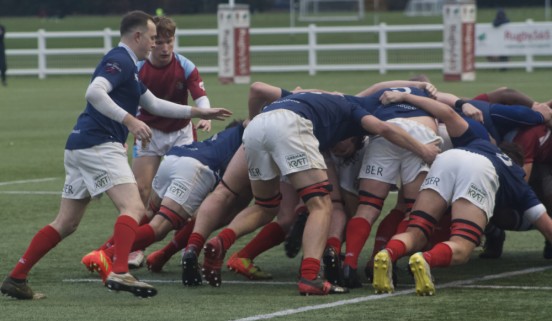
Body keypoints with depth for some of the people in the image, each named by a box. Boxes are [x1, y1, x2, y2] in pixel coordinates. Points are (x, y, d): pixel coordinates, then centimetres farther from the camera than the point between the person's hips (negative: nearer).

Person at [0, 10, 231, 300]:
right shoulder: (119, 60, -8)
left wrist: (199, 112, 33)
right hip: (98, 145, -10)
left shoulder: (126, 65, 24)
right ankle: (119, 273, -34)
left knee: (66, 224, 10)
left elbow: (154, 104, 33)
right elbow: (94, 93, -25)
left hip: (81, 146, 10)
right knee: (133, 209, -17)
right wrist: (129, 120, -28)